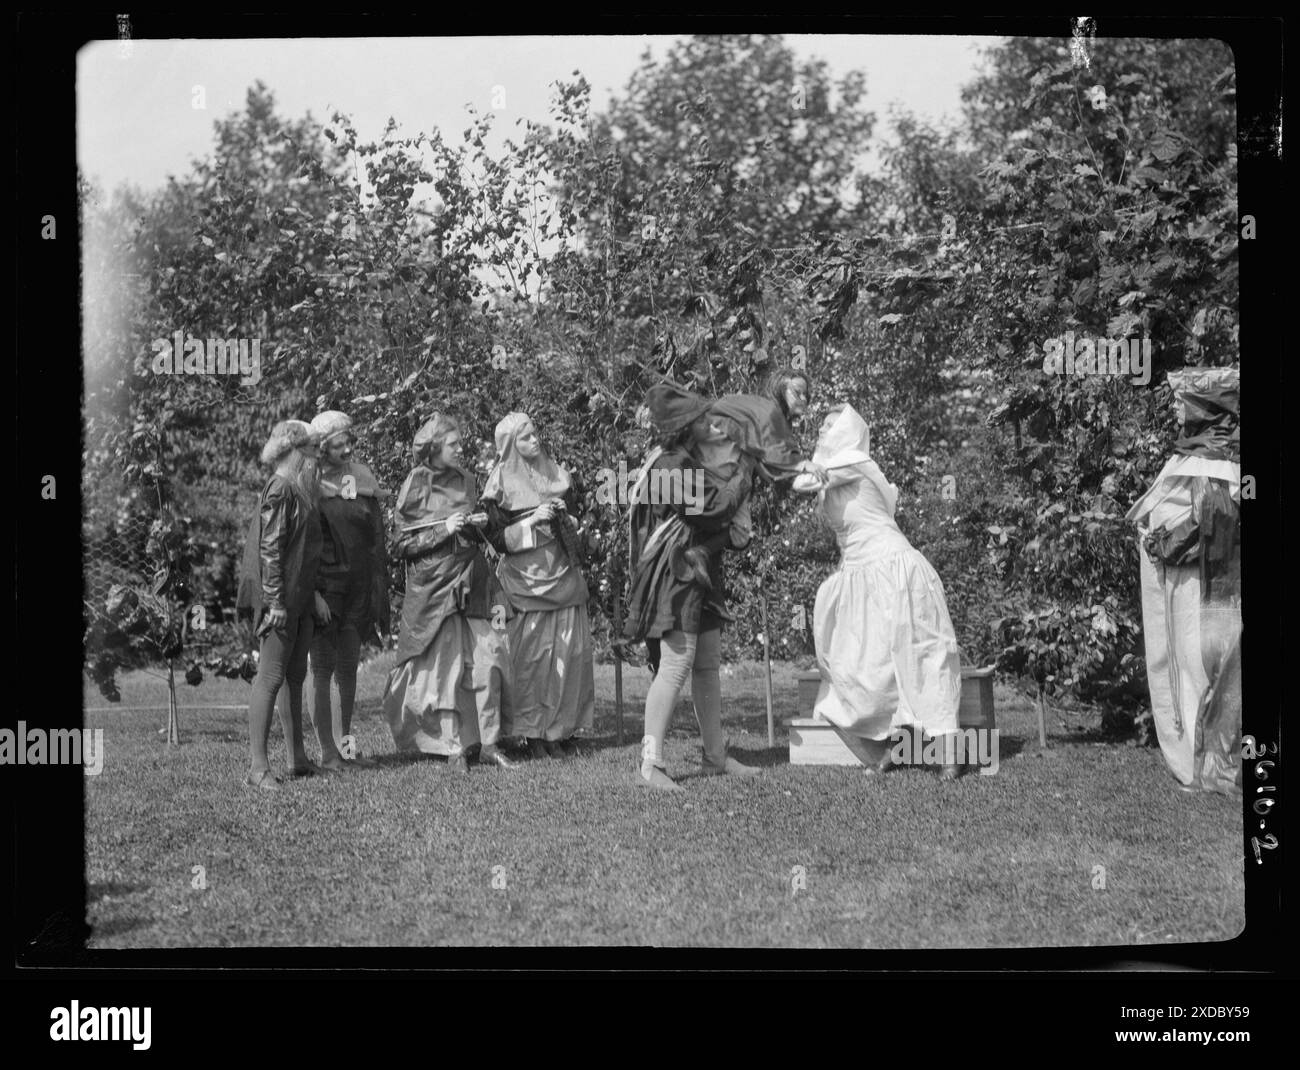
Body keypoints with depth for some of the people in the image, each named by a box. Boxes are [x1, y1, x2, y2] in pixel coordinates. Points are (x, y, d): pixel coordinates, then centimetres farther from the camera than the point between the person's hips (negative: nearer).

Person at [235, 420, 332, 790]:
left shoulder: (299, 490, 16)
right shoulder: (280, 490, -14)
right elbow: (270, 549, -18)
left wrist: (313, 594, 19)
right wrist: (275, 601, -21)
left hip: (299, 599, 10)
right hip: (281, 599, -10)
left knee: (296, 678, 13)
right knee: (271, 676, -9)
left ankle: (298, 759, 21)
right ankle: (257, 768, -9)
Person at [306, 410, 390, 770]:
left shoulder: (362, 481, 9)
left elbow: (376, 540, 12)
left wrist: (379, 596, 9)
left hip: (357, 586, 5)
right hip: (323, 586, -5)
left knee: (348, 668, 9)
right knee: (323, 667, -2)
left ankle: (345, 742, 17)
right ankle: (327, 750, 0)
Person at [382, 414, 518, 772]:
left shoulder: (465, 481, 11)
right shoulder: (415, 487, -4)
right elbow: (404, 544, -6)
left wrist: (482, 524, 5)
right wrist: (443, 530, -15)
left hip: (473, 581, 4)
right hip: (434, 586, -4)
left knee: (489, 663, -3)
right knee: (445, 668, -1)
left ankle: (489, 745, 6)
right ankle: (454, 749, 6)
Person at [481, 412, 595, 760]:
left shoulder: (553, 473, 11)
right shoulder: (501, 484, -3)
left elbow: (573, 500, 26)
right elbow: (498, 538, -5)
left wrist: (562, 510, 5)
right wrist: (531, 523, -16)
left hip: (563, 573, 5)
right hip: (527, 578, -5)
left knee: (572, 650, 0)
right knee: (534, 654, -6)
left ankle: (564, 729, 8)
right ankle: (535, 734, 0)